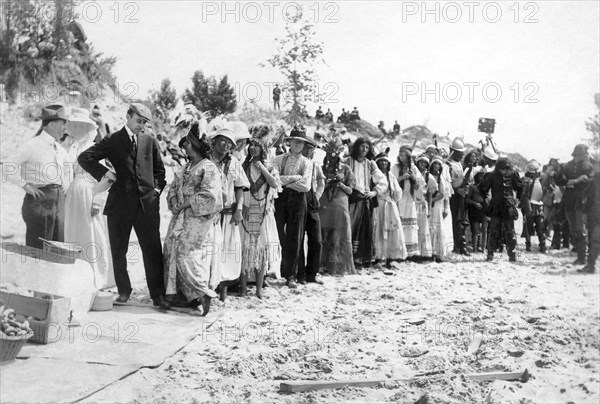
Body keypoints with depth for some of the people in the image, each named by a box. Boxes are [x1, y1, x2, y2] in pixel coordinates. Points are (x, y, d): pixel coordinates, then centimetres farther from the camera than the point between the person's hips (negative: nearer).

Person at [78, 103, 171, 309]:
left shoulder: (150, 141, 11)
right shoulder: (112, 141, 4)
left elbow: (159, 168, 21)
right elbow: (84, 158, 1)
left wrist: (157, 188, 9)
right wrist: (104, 172, -6)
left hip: (147, 202, 1)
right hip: (120, 202, -1)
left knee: (153, 250, -3)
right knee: (118, 250, 7)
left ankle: (157, 294, 4)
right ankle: (124, 291, 22)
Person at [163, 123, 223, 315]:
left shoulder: (209, 168, -11)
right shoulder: (186, 167, 17)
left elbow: (210, 197, -19)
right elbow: (174, 186, 21)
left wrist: (186, 203, -14)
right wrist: (173, 200, 0)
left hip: (199, 220, -8)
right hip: (181, 218, 8)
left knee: (189, 256, -12)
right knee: (173, 252, 4)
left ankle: (204, 294, 0)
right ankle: (182, 294, 13)